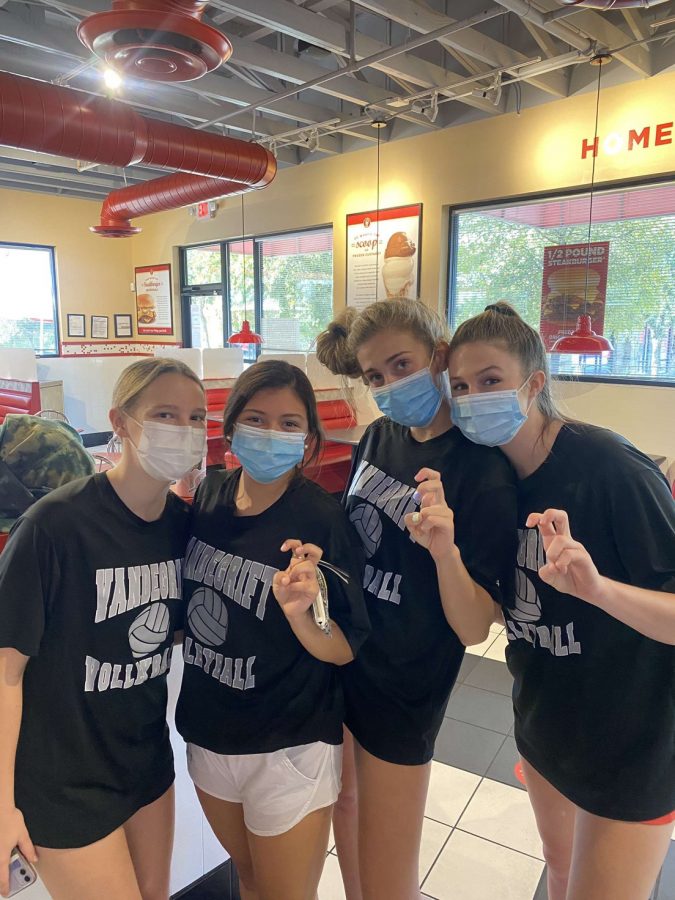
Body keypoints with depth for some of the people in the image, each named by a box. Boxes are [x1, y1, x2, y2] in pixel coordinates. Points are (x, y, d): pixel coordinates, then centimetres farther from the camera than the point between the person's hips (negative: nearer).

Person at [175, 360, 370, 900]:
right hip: (207, 733, 5)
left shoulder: (323, 521, -22)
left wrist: (300, 610, -35)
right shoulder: (207, 498, -8)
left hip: (288, 750, -5)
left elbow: (344, 651, -16)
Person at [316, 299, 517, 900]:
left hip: (403, 689, -6)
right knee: (343, 801, 27)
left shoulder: (485, 472, -20)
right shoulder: (380, 435, -2)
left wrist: (445, 550, -38)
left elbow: (475, 629, -21)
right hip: (338, 656, 6)